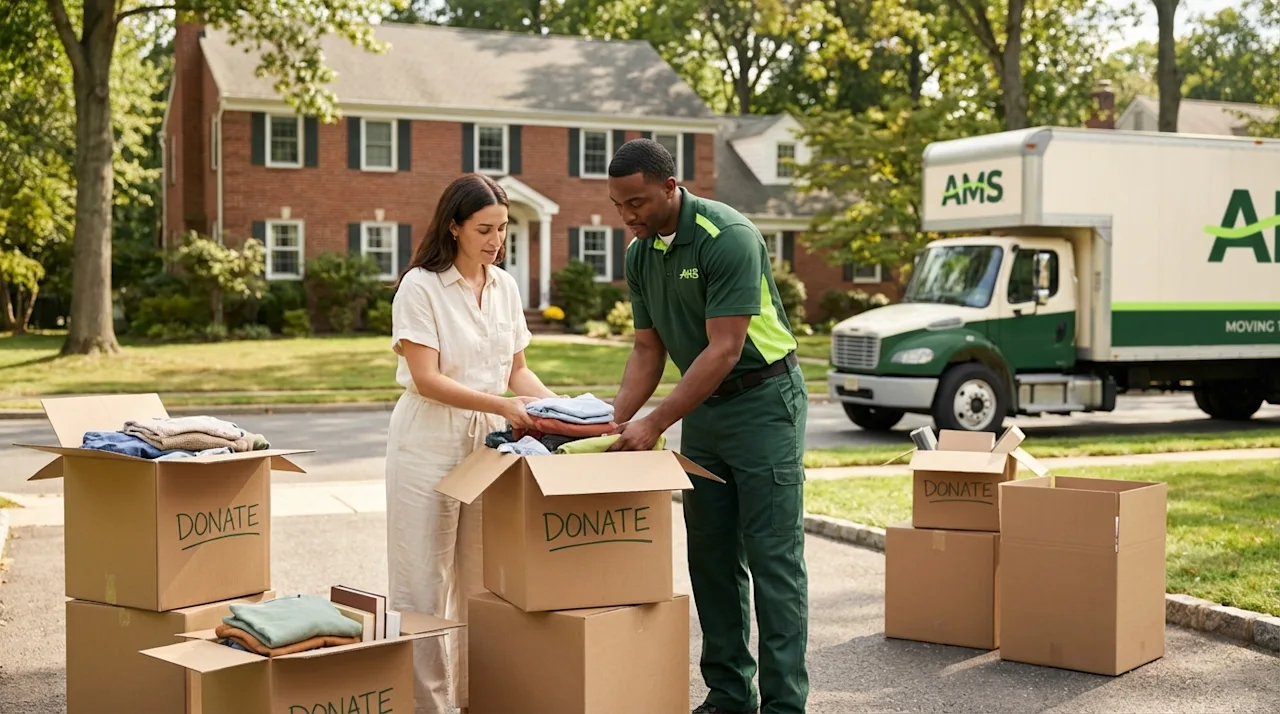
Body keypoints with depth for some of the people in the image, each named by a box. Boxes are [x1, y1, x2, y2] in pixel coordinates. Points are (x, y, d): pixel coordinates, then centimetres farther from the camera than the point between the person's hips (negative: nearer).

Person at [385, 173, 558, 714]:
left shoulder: (504, 286, 8)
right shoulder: (420, 286, -10)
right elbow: (427, 379, -16)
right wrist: (503, 405, -24)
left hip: (488, 442, 6)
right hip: (430, 443, -5)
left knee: (481, 580, 9)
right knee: (425, 582, -2)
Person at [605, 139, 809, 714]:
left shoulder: (727, 237, -22)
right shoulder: (640, 255, 3)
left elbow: (724, 349, -25)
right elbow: (648, 351, 8)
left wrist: (655, 424, -26)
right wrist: (613, 421, -6)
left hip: (763, 399, -8)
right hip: (702, 405, 8)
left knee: (772, 557, -6)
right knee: (711, 557, 9)